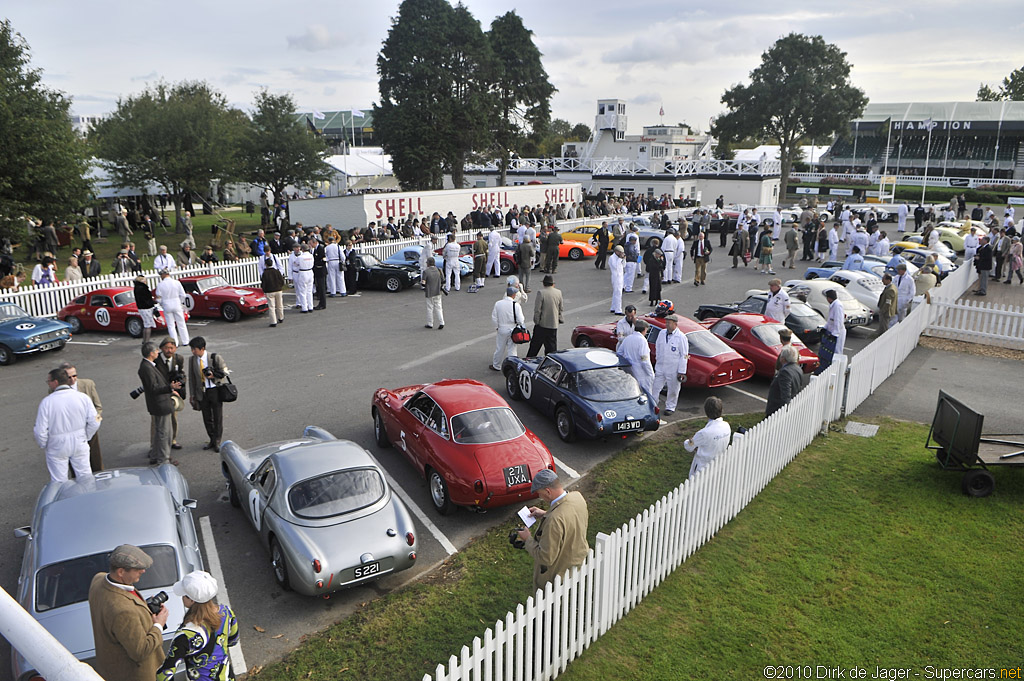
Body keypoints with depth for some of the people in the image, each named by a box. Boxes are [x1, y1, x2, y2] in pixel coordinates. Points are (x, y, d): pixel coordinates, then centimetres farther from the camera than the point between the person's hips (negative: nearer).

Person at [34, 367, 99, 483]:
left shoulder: (46, 402, -16)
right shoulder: (83, 397, -9)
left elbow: (40, 432, -14)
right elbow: (94, 423, -7)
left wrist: (43, 446, 5)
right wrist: (85, 438, 9)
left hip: (57, 448, -2)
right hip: (80, 444, 3)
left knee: (59, 482, 12)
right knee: (85, 476, 15)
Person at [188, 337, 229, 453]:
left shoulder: (215, 357, -10)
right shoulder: (192, 360, 0)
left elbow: (224, 371, -3)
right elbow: (191, 378, 7)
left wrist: (213, 375, -18)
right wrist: (192, 394, 7)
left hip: (215, 390, -3)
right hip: (202, 392, 3)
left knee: (218, 417, 4)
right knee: (207, 417, 11)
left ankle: (217, 442, 18)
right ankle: (212, 440, 27)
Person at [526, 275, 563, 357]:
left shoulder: (541, 292, -13)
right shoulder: (558, 292, 1)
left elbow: (537, 309, -15)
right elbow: (560, 309, 11)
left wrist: (536, 321, -5)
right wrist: (559, 319, 24)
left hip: (542, 324, -3)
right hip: (554, 324, 3)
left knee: (535, 344, 9)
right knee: (552, 346, 10)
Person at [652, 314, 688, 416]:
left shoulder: (681, 337, -12)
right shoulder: (662, 333, 3)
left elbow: (684, 356, -10)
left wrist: (681, 372, -12)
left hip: (673, 369, -4)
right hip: (660, 368, 4)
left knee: (673, 390, 9)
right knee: (655, 387, 6)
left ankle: (670, 408, 25)